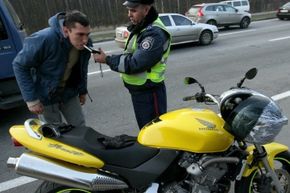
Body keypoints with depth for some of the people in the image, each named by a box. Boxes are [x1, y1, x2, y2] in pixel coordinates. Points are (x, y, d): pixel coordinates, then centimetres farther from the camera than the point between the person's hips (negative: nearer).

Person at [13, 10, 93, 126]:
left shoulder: (86, 44, -13)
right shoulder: (44, 39, -30)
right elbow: (20, 65, -19)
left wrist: (82, 90, 11)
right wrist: (31, 99, -20)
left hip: (68, 92, 5)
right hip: (45, 95, -4)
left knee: (80, 128, 10)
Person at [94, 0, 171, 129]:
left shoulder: (155, 33, -22)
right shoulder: (141, 27, 10)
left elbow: (135, 63, -26)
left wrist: (107, 60, -17)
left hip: (149, 92, -10)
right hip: (138, 90, 10)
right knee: (145, 129, 25)